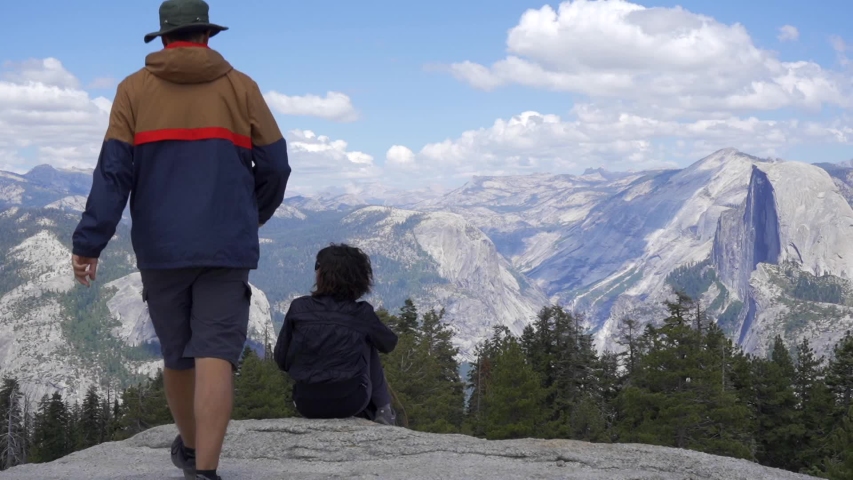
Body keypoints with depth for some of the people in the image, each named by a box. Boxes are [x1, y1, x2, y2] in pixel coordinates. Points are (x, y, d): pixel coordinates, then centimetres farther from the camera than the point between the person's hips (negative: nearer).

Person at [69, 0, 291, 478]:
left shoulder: (134, 90, 4)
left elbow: (114, 171, -4)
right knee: (215, 356, -6)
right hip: (227, 247, -1)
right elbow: (276, 165, 5)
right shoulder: (241, 88, 5)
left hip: (160, 247, 2)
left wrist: (88, 243, -5)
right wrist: (253, 216, 23)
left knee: (177, 355, 17)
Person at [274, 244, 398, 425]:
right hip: (350, 401, -2)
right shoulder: (362, 313, -5)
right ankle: (382, 411, 27)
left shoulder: (298, 308, -4)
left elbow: (281, 360, 2)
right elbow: (389, 344, 14)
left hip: (306, 404, 2)